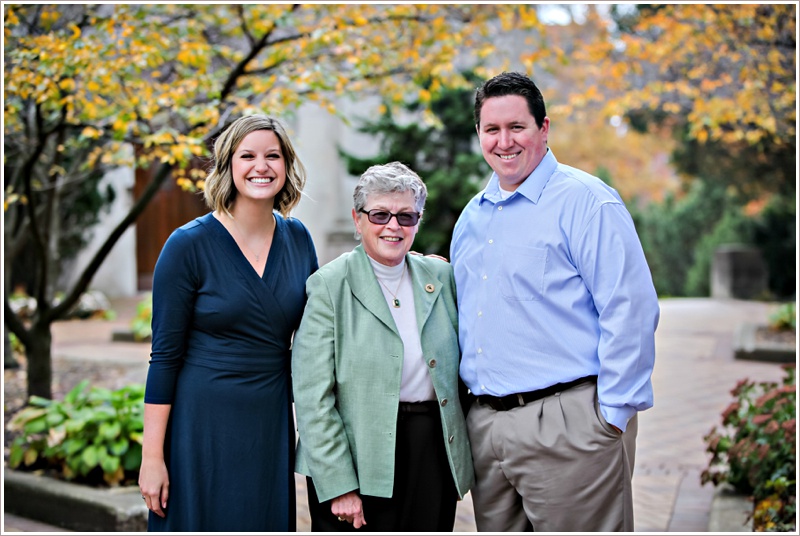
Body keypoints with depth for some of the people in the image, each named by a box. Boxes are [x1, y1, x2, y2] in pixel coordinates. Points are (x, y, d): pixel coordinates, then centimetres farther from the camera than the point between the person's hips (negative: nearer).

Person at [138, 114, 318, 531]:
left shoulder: (297, 238, 3)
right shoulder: (189, 244, -9)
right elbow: (165, 356, -9)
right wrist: (152, 458, -10)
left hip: (272, 421, 4)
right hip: (203, 424, -4)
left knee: (269, 524, 11)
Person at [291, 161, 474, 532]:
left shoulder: (441, 277, 8)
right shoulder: (329, 286, -5)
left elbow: (459, 366, 15)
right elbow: (312, 397, -9)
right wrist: (338, 486, -13)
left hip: (433, 456, 4)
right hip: (358, 456, -4)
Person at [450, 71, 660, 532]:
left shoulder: (585, 200, -8)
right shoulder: (471, 217, 15)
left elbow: (631, 311, -14)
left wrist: (613, 416, -16)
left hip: (566, 423, -7)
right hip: (485, 423, 7)